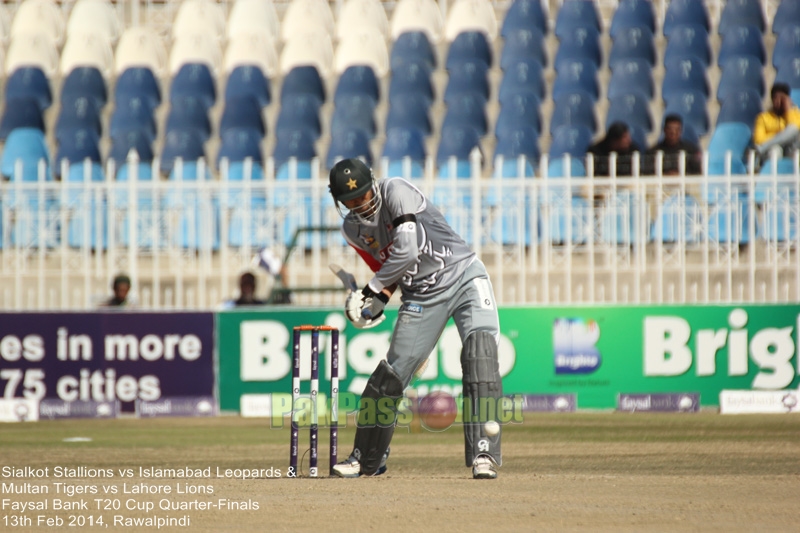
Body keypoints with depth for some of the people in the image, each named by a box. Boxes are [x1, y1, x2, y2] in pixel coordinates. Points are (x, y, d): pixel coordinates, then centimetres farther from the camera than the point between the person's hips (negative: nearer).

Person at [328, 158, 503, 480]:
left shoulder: (396, 192, -17)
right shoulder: (353, 230, 3)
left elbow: (407, 251, -26)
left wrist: (372, 290, -17)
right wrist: (379, 300, -5)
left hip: (463, 275, -5)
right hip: (421, 296, 5)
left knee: (480, 353, -25)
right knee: (391, 374, 4)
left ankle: (483, 454, -27)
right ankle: (366, 460, 22)